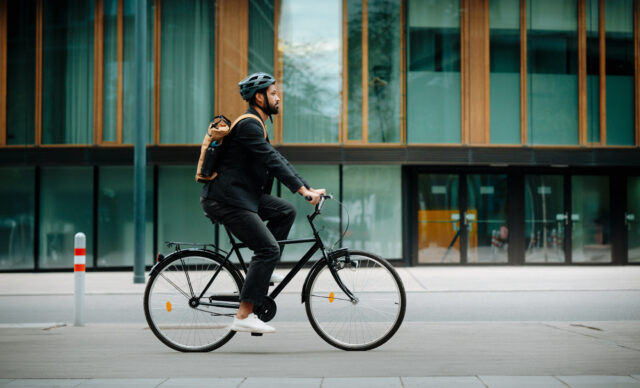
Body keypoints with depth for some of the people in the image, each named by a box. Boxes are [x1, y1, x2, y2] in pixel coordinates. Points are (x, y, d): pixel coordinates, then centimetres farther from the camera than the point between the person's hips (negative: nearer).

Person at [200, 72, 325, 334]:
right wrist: (303, 190, -24)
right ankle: (244, 316, -11)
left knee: (286, 211, 9)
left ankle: (260, 270, 10)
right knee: (269, 249, -13)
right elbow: (273, 161, -22)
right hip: (225, 200, -10)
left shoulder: (256, 126, 19)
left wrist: (309, 188, 11)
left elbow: (278, 160, 18)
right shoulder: (248, 125, -14)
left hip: (242, 195, 10)